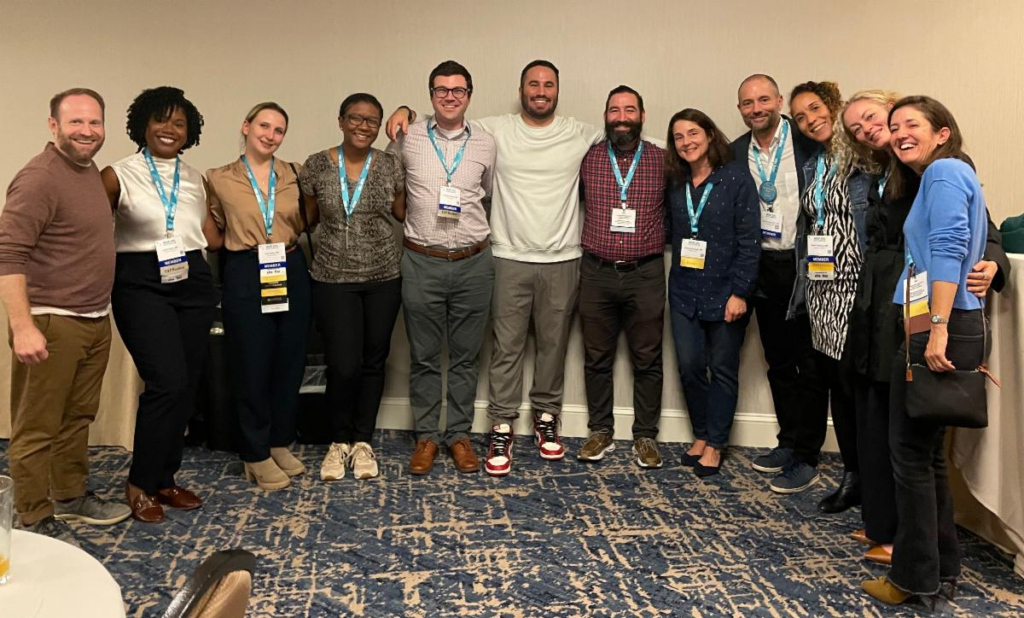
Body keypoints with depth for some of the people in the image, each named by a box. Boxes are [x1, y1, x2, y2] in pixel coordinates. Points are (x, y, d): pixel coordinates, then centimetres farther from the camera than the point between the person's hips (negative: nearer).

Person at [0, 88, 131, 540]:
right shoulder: (39, 178, -15)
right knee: (37, 429, 3)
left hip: (95, 321, 8)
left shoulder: (90, 170, 12)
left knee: (78, 418, 19)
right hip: (50, 324, -8)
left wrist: (100, 311, 17)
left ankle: (72, 495, 34)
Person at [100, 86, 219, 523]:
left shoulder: (195, 179, 13)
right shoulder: (119, 175, -1)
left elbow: (213, 236, 15)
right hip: (141, 285, -5)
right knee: (169, 381, -15)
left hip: (193, 283, 5)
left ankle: (164, 478, 22)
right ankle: (140, 483, 4)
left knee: (186, 385, 6)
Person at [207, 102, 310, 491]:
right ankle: (256, 455, 17)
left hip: (291, 273, 3)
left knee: (290, 363, 9)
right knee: (252, 366, 3)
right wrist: (242, 242, -5)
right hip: (246, 276, -3)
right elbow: (214, 230, 8)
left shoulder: (293, 175, 7)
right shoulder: (219, 179, 1)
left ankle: (281, 444, 27)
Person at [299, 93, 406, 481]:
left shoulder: (391, 166, -1)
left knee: (373, 361, 9)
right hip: (334, 280, -1)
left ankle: (362, 441, 27)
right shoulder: (316, 166, -2)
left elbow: (403, 214, 9)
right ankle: (339, 440, 20)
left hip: (383, 278, 2)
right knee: (343, 366, -6)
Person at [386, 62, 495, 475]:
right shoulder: (408, 139, 1)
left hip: (473, 264, 1)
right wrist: (413, 220, 10)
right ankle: (426, 435, 21)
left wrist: (473, 228, 11)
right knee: (424, 357, 7)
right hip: (422, 263, -1)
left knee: (465, 357, 9)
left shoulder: (485, 144, 4)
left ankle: (459, 434, 22)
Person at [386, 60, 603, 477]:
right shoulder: (495, 130, 1)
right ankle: (502, 427, 14)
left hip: (562, 261, 1)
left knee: (554, 344, 11)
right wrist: (406, 111, -4)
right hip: (510, 259, -1)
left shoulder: (580, 135, 4)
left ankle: (546, 417, 29)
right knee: (507, 346, 3)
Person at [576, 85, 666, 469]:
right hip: (597, 274, 1)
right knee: (596, 358, 9)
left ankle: (645, 437, 20)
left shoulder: (662, 160, 2)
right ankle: (601, 432, 24)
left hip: (646, 275, -1)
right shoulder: (588, 158, 4)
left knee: (647, 360, 6)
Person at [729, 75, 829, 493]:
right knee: (778, 363, 15)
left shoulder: (808, 141, -8)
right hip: (765, 268, 5)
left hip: (805, 266, -5)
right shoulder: (736, 152, 7)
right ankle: (789, 443, 29)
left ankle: (806, 460, 10)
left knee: (810, 364, 2)